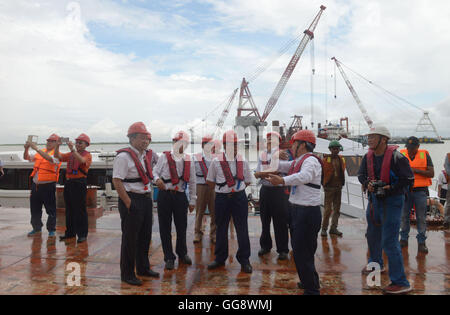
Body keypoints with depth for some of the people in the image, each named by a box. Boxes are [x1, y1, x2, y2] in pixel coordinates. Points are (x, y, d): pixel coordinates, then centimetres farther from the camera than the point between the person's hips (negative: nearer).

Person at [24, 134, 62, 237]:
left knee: (51, 209, 1)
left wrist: (36, 148, -28)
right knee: (34, 208, 13)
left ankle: (51, 230, 12)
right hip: (35, 184, 6)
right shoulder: (41, 152, 15)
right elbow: (27, 158, 14)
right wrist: (26, 149, -5)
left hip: (48, 185, -6)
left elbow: (50, 159, -26)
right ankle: (36, 228, 27)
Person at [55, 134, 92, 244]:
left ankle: (82, 234, 2)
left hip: (79, 183, -6)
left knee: (80, 210, -4)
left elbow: (82, 160, -22)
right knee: (69, 209, 12)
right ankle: (70, 232, 22)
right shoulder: (71, 154, 16)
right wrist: (57, 146, -3)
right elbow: (58, 156, 11)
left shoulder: (87, 155, -2)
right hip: (68, 183, 7)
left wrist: (72, 149, -27)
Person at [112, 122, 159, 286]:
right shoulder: (123, 156, -13)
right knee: (130, 239, 3)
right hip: (132, 200, -8)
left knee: (145, 236, 18)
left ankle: (143, 268, 35)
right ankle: (127, 274, 18)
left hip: (146, 199, 8)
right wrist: (129, 204, -19)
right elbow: (117, 181, -18)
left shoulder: (148, 155, 9)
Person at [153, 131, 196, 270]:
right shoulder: (164, 157, 2)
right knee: (165, 228, 3)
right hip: (165, 195, -1)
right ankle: (169, 258, 17)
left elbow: (192, 182, 11)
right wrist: (157, 179, -20)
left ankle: (182, 253, 33)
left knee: (182, 227, 11)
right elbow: (155, 172, 4)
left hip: (181, 196, 2)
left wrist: (192, 201, 11)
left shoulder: (189, 161, 7)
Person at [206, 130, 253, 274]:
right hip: (221, 198, 0)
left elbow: (247, 181, 12)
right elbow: (209, 181, 8)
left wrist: (237, 189, 4)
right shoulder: (216, 161, 0)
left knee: (242, 229, 2)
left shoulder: (243, 161, 3)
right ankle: (220, 258, 26)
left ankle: (244, 260, 15)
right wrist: (221, 190, 3)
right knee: (221, 229, 10)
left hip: (239, 197, 0)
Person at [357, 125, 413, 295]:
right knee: (372, 234, 22)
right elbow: (361, 174, 11)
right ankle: (376, 264, 47)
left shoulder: (396, 157, -19)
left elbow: (408, 179, -16)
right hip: (375, 198, 8)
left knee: (389, 242, -10)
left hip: (392, 200, -7)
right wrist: (368, 184, -9)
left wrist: (391, 189, -25)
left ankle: (400, 283, 1)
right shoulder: (368, 156, 1)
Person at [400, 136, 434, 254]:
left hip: (420, 191, -1)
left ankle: (421, 242, 11)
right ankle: (404, 239, 20)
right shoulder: (401, 155, 3)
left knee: (421, 218, 1)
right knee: (404, 216, 7)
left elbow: (431, 173, -5)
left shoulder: (425, 155, 0)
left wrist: (416, 170, -15)